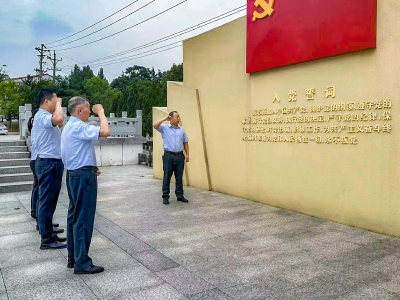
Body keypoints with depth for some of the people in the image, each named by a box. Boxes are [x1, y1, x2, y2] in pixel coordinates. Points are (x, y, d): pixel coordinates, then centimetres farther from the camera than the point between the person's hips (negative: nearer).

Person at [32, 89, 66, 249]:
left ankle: (47, 229, 31)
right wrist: (58, 104, -22)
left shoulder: (43, 116, 17)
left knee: (48, 200, 19)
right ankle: (47, 239, 0)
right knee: (47, 201, -6)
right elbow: (59, 119, -36)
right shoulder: (42, 116, -15)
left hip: (51, 163, 11)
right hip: (49, 164, -11)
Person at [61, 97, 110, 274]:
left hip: (73, 174, 11)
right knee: (83, 219, -5)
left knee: (74, 216, 15)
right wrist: (100, 112, -14)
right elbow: (105, 132, -30)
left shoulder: (69, 127, 16)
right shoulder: (79, 127, -17)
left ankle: (73, 257, 26)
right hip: (83, 176, -11)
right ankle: (82, 263, 3)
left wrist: (90, 168, 15)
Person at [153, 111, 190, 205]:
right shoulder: (164, 128, 2)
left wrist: (187, 154, 8)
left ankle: (180, 195, 19)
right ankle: (165, 196, 9)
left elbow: (185, 142, 15)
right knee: (167, 177, 0)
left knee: (179, 177, 9)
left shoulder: (181, 129, 13)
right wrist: (165, 119, -7)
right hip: (169, 155, -4)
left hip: (180, 156, 4)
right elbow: (155, 125, -15)